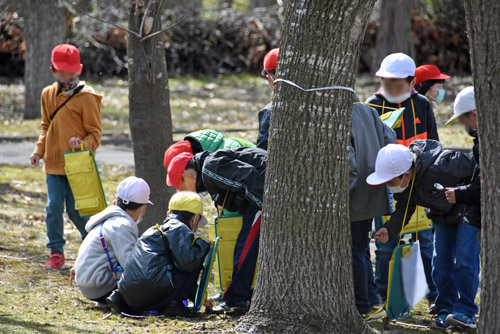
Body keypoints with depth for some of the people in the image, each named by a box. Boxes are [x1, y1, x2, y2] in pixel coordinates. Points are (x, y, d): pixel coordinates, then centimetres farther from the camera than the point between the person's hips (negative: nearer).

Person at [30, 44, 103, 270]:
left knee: (75, 210, 0)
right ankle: (56, 254, 6)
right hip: (54, 163, 5)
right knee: (54, 207, -2)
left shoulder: (86, 97, -8)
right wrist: (39, 150, 8)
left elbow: (95, 132, -5)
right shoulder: (48, 94, 9)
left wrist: (84, 144, -25)